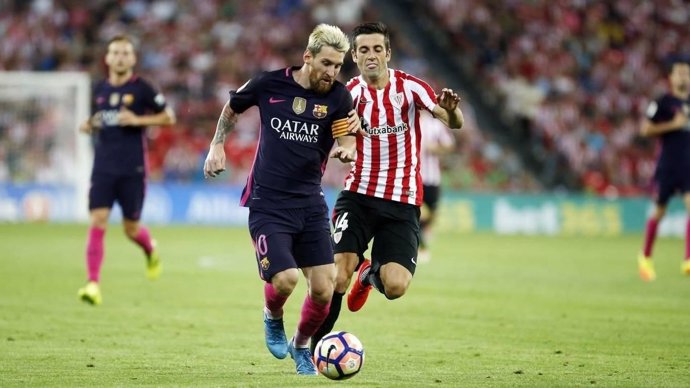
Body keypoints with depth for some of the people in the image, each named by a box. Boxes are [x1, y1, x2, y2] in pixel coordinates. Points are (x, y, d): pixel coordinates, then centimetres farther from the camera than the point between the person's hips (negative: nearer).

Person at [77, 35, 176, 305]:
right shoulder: (99, 89, 9)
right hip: (103, 168, 3)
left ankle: (151, 251, 40)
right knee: (97, 222, -12)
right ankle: (93, 284, -12)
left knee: (131, 229, 4)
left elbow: (169, 118, -1)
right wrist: (88, 126, 1)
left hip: (133, 169, -3)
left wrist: (138, 120, -14)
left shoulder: (141, 88, -3)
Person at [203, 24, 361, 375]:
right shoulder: (270, 84, -5)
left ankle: (300, 346, 27)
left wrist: (346, 150, -30)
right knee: (284, 280, -19)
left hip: (310, 204, 2)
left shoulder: (338, 96, -3)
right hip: (267, 205, -2)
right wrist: (217, 145, 9)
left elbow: (348, 149, -8)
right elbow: (231, 108, 14)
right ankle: (272, 317, 18)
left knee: (323, 290, -3)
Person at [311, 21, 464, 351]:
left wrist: (451, 111, -34)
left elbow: (454, 124, -11)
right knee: (337, 277, -15)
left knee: (395, 287, -14)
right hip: (358, 196, 1)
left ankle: (371, 273, 23)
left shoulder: (408, 87, -4)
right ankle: (313, 347, 5)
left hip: (402, 202, -1)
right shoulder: (351, 93, 1)